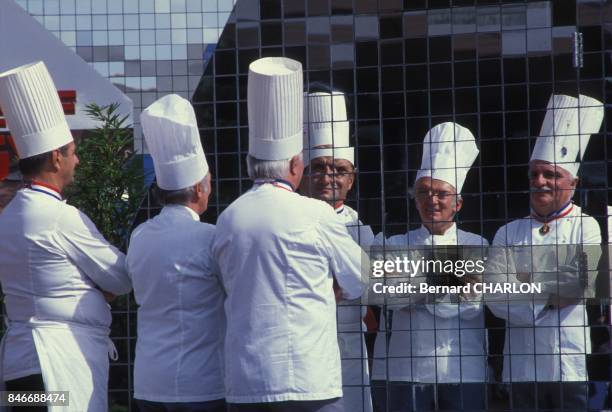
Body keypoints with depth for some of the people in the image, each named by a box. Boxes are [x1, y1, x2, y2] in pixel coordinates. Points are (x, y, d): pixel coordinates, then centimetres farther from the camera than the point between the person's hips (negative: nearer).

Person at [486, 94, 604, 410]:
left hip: (576, 369, -3)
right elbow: (496, 300, 0)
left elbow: (582, 283, -14)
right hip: (522, 369, 3)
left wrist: (528, 282, -3)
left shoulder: (588, 228, 1)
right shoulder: (508, 234, 11)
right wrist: (550, 300, -9)